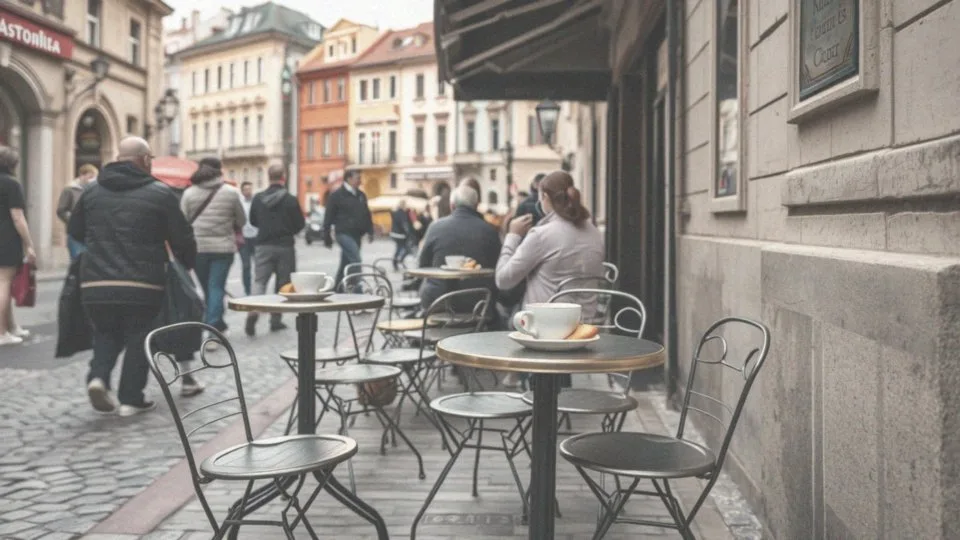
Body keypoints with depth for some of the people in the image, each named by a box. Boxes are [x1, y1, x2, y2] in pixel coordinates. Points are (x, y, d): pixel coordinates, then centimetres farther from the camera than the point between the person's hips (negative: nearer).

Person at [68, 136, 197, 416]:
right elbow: (182, 238, -2)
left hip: (96, 283, 4)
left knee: (106, 333, 21)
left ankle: (98, 377, -1)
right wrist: (189, 263, 18)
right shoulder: (160, 193, -3)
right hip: (142, 284, -3)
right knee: (138, 338, 10)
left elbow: (75, 231, 21)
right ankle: (131, 398, 12)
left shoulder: (92, 191, 10)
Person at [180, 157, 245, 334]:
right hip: (223, 247, -2)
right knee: (217, 287, -2)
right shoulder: (231, 192, 0)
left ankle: (217, 325, 27)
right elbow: (242, 220, 7)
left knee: (207, 288, 15)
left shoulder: (189, 193, 3)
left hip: (197, 247, 2)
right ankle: (214, 329, -13)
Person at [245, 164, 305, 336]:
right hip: (285, 246, -2)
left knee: (259, 280, 3)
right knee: (282, 283, 9)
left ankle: (253, 311, -21)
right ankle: (276, 319, 12)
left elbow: (253, 221, 10)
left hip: (263, 246, 2)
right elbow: (300, 224, -4)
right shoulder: (291, 200, -9)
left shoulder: (258, 198, -1)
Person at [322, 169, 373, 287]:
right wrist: (327, 237, -6)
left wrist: (370, 231, 15)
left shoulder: (361, 195, 16)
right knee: (355, 261, -18)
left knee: (346, 263, 11)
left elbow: (367, 215, 24)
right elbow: (328, 217, -4)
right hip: (344, 233, -7)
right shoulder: (337, 196, -4)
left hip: (356, 235, 7)